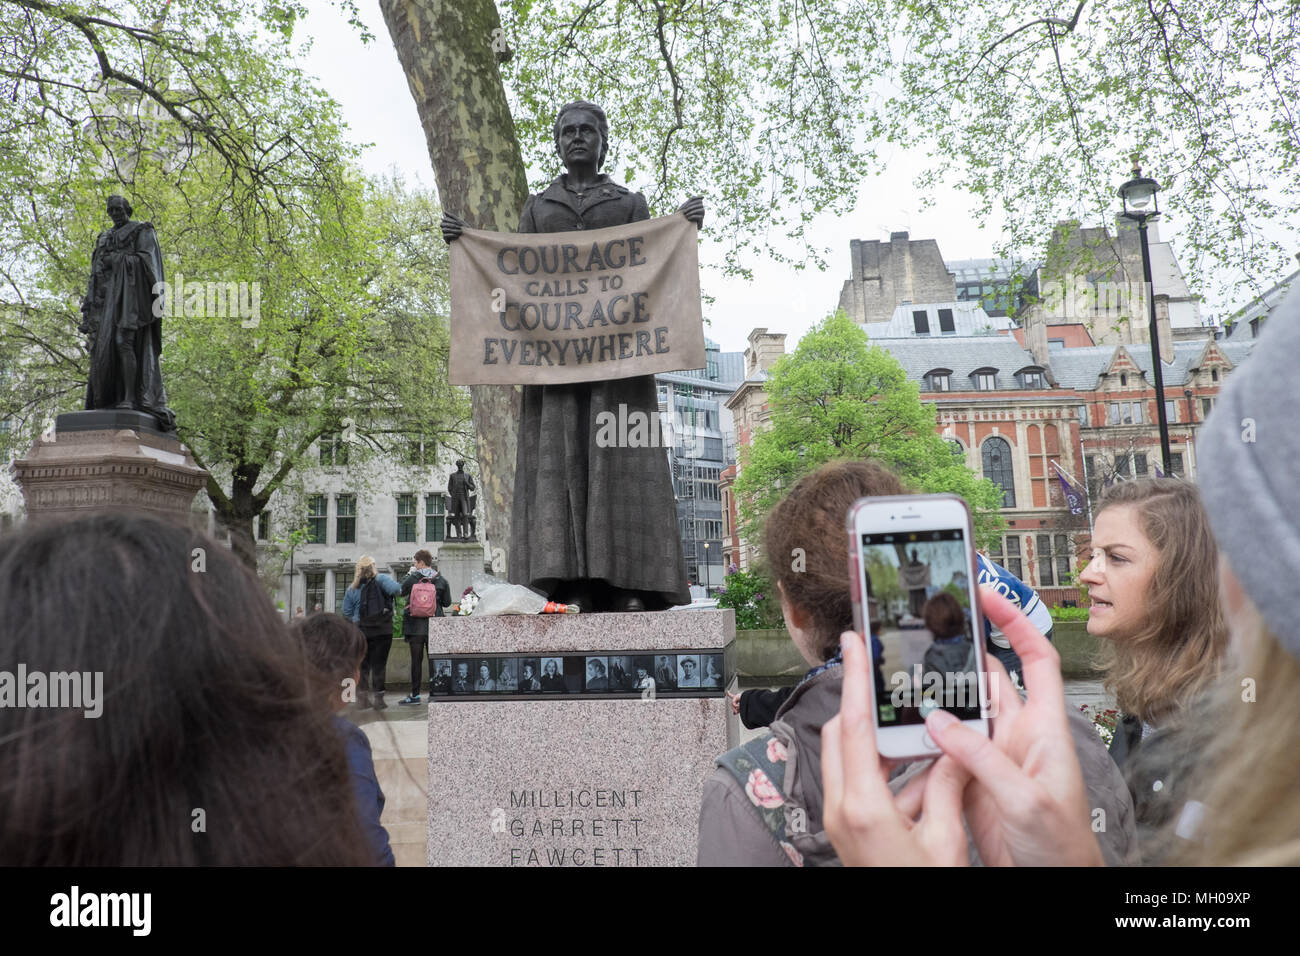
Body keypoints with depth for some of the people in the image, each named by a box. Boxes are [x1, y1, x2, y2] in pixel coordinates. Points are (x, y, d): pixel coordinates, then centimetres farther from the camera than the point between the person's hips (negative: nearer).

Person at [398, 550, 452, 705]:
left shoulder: (412, 579, -7)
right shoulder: (442, 580, 0)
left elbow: (401, 591, 10)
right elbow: (447, 602, 5)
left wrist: (409, 573, 16)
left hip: (415, 626, -1)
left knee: (416, 660, 6)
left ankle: (415, 695, 9)